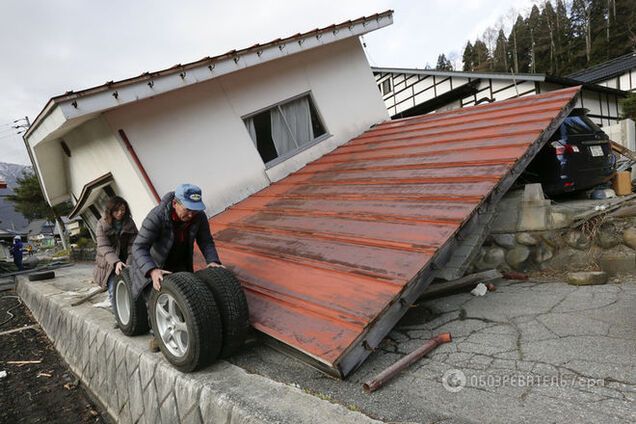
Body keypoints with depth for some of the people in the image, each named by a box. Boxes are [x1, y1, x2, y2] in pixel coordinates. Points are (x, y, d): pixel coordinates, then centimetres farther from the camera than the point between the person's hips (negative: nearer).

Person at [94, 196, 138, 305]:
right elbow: (104, 247, -18)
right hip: (109, 263, -1)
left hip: (125, 261, 2)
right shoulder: (102, 224, -8)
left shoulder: (130, 223, -2)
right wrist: (116, 262, -35)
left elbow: (133, 245, -9)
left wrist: (129, 264, -23)